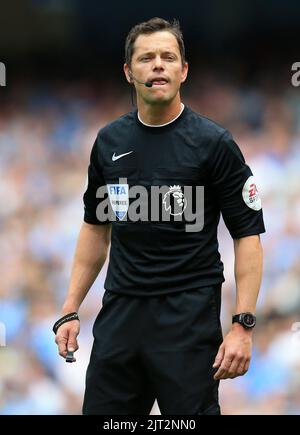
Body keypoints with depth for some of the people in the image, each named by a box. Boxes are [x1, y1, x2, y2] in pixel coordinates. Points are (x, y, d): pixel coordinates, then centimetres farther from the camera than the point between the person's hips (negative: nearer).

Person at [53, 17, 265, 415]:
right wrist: (71, 310, 11)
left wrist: (243, 326, -16)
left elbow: (248, 234, -8)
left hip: (188, 317, -5)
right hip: (120, 312, 5)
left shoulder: (213, 143, -8)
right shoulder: (110, 141, 8)